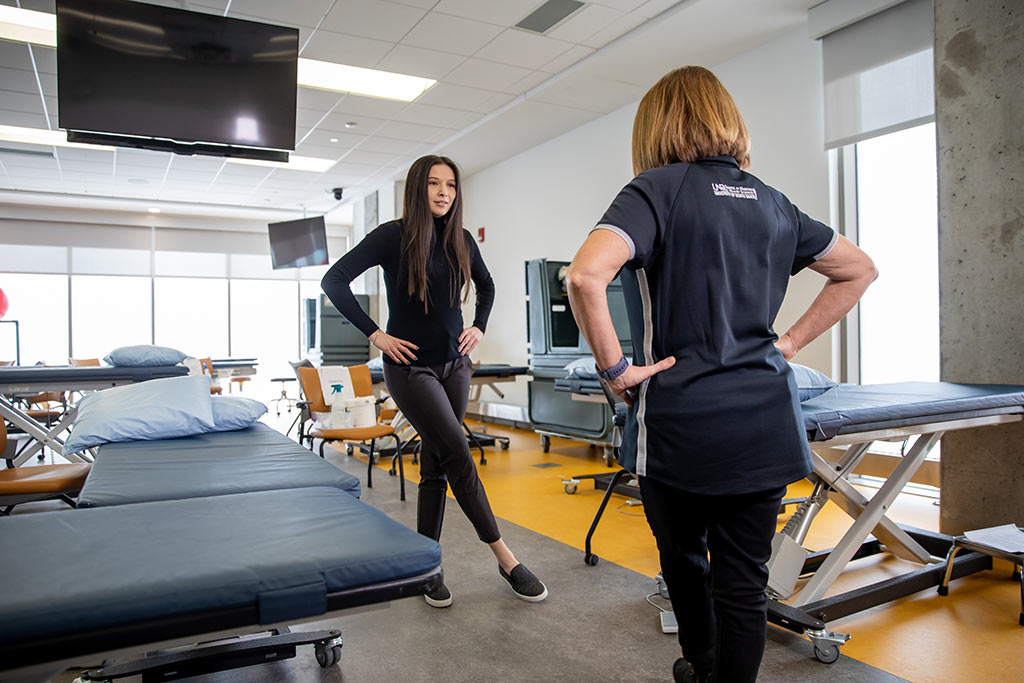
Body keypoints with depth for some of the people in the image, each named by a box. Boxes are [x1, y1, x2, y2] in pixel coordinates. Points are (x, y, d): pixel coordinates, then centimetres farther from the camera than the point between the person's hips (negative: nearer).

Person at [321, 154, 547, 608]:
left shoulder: (461, 240, 5)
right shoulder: (394, 236, -9)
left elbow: (486, 285, 24)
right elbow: (334, 280, -11)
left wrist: (479, 326, 9)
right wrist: (374, 334, -14)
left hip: (454, 364, 5)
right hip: (410, 367, -5)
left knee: (436, 465, 8)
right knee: (457, 455, -13)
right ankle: (503, 556, -3)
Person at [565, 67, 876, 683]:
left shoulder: (657, 189, -7)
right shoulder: (771, 203, 10)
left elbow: (586, 275, -24)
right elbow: (860, 269, 21)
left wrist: (615, 368, -13)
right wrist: (792, 341, 15)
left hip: (681, 422, -3)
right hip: (765, 423, 4)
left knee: (683, 558, 22)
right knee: (744, 581, 11)